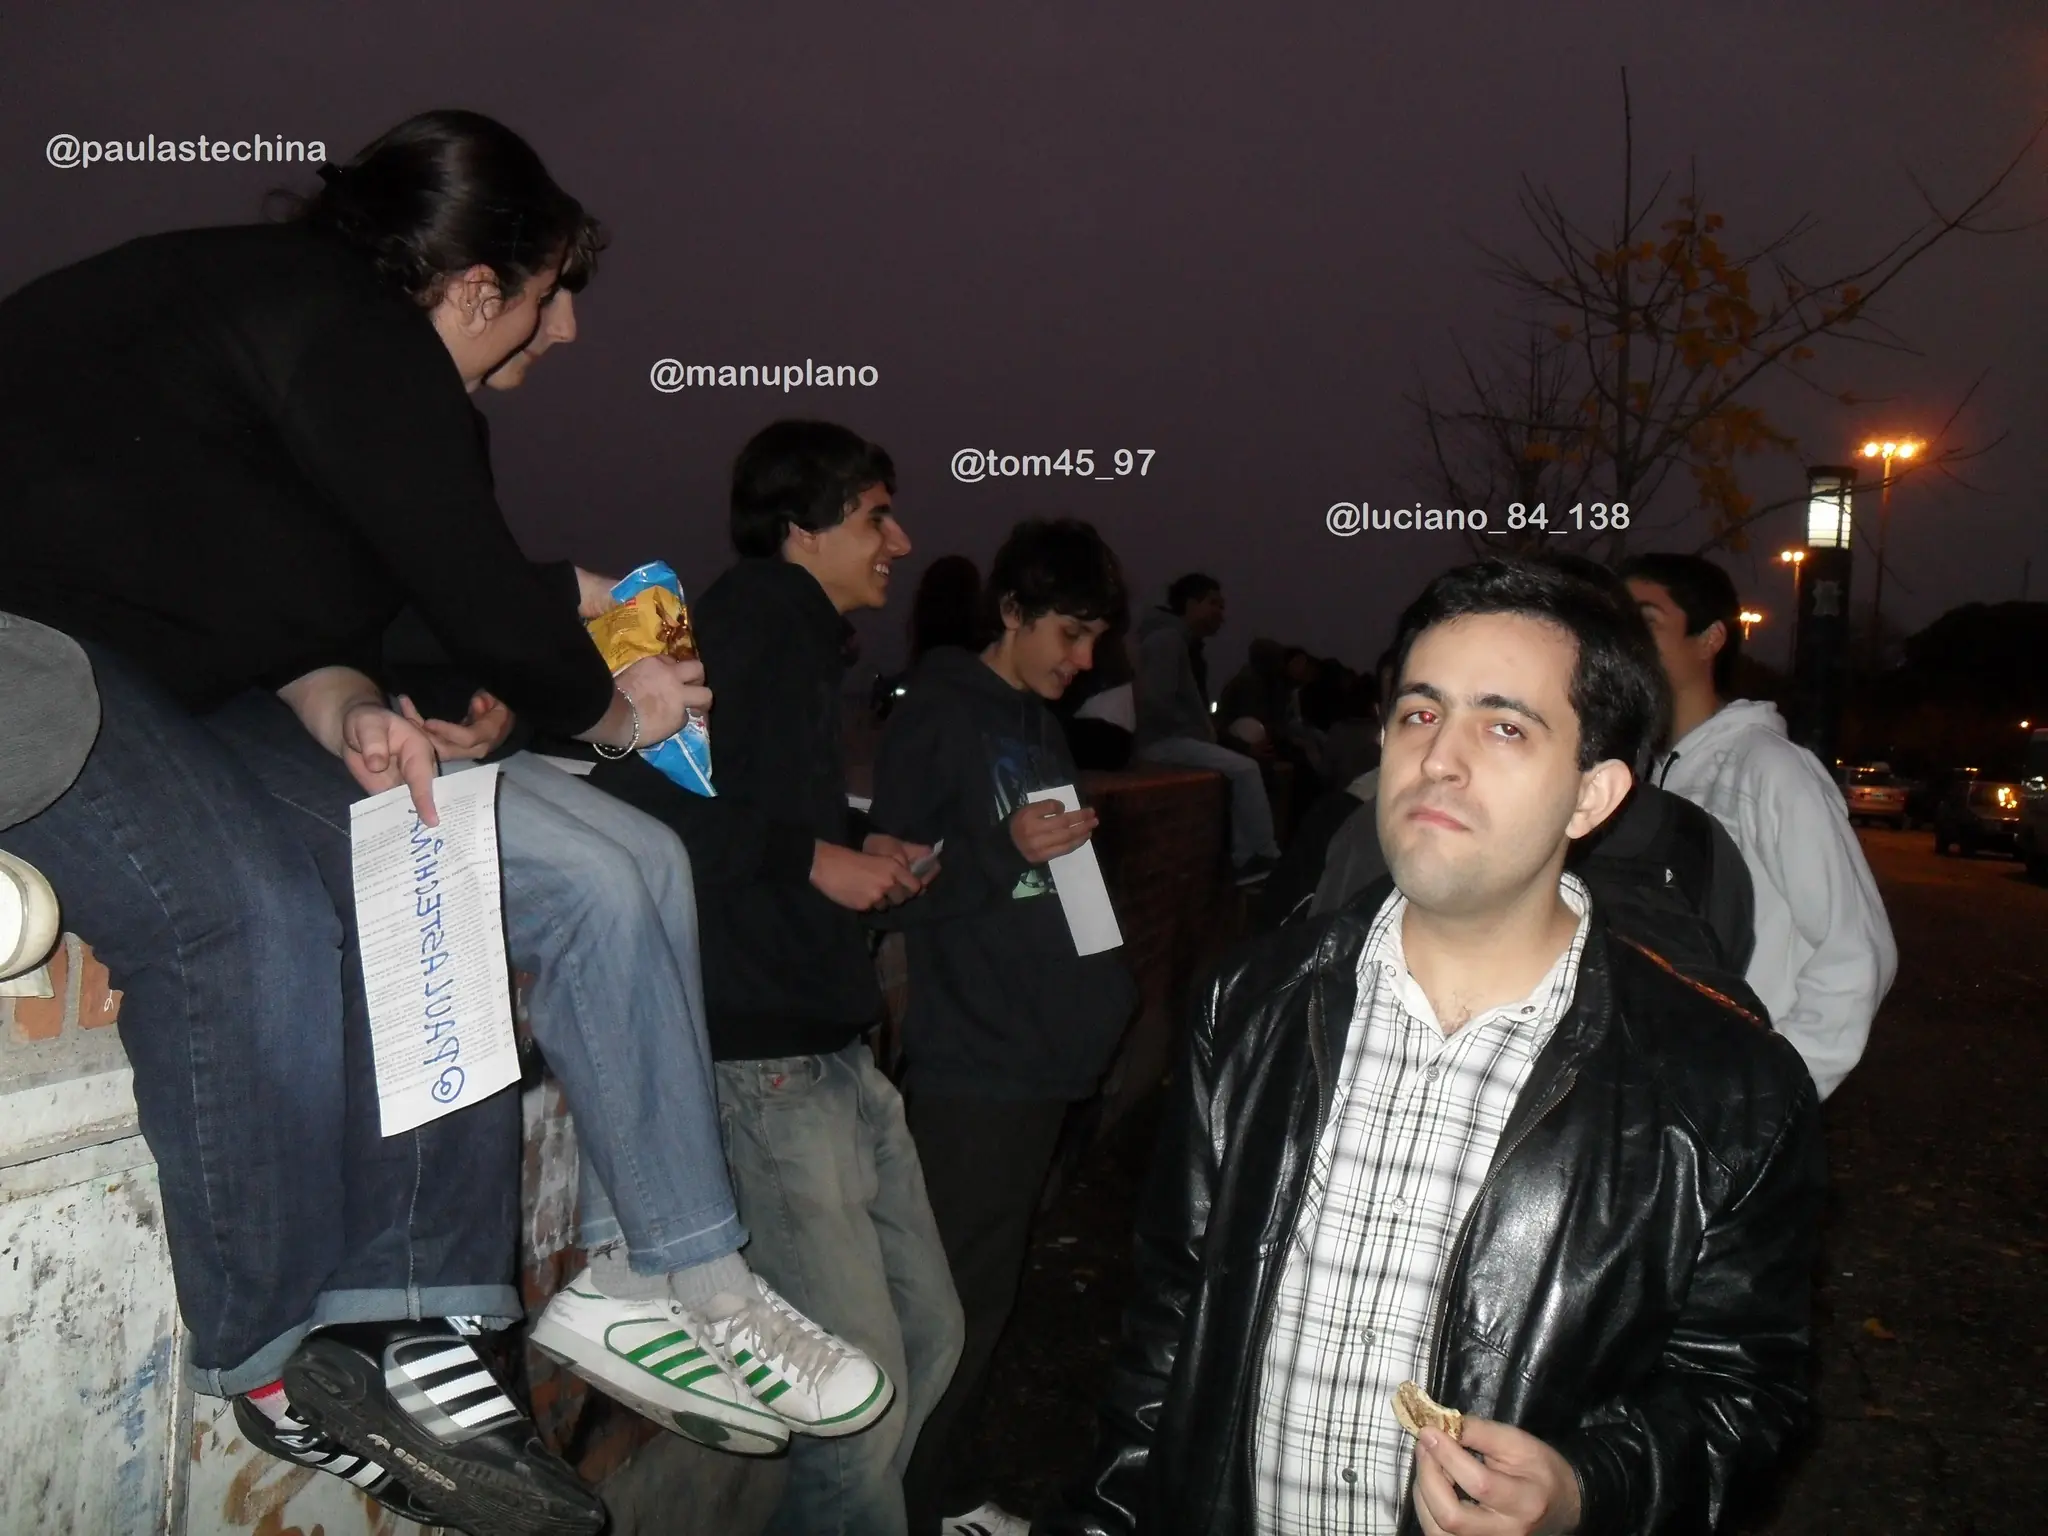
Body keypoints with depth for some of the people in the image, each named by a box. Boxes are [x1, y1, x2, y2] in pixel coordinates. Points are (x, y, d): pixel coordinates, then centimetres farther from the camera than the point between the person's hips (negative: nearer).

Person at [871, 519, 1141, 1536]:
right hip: (970, 1059, -8)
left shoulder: (1041, 723, 16)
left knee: (991, 1283, 15)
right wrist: (1008, 850, -22)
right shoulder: (935, 718, -8)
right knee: (957, 1292, -4)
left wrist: (1103, 991, 17)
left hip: (1043, 1050, 8)